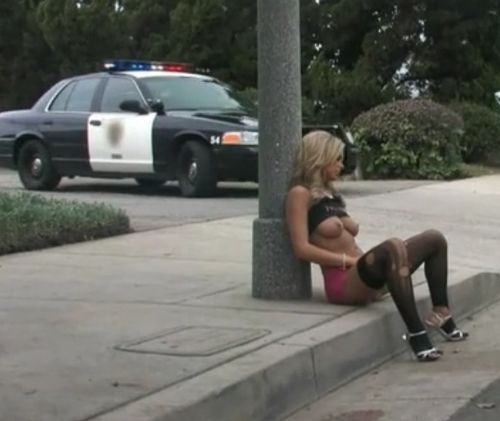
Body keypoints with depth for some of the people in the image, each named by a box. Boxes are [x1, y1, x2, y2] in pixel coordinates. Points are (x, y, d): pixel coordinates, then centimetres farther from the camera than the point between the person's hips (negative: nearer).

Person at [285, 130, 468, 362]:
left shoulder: (329, 194, 23)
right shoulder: (300, 194, -4)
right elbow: (302, 248, -14)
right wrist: (351, 260, -15)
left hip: (364, 276, 10)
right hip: (342, 282, -9)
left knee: (434, 239, 4)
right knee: (393, 247, -37)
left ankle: (441, 315, -2)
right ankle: (416, 333, -41)